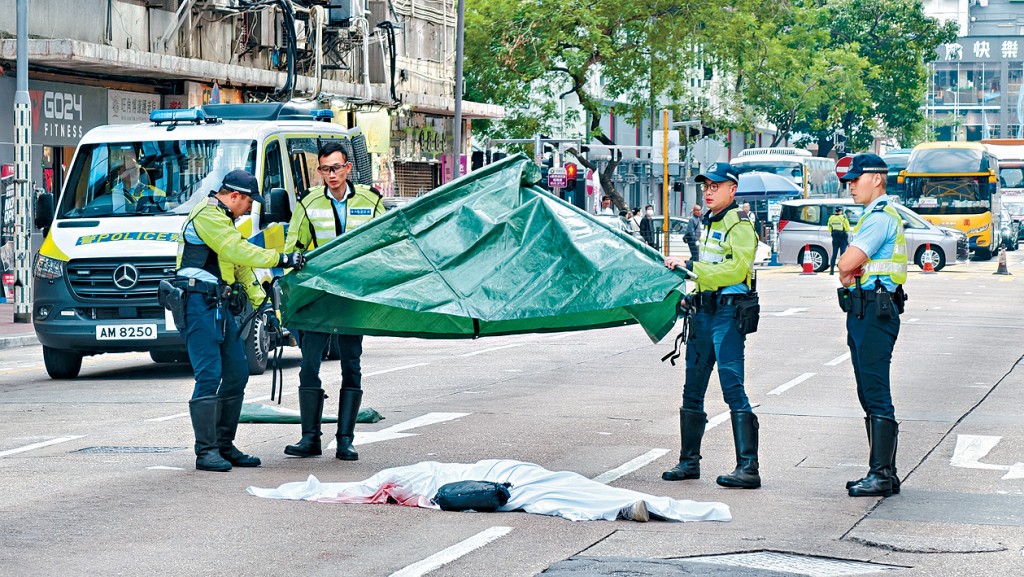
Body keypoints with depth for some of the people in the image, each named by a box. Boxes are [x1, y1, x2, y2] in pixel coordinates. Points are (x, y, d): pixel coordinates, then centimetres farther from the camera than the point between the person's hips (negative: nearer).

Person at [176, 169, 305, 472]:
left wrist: (261, 305, 18)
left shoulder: (223, 220, 24)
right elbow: (240, 252, -19)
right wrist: (282, 259, -15)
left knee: (237, 373, 8)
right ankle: (206, 451, -12)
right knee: (210, 376, -13)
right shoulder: (207, 216, -10)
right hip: (200, 305, -11)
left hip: (220, 306, 11)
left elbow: (240, 265, 24)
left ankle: (224, 446, 14)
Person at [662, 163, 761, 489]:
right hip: (704, 310, 9)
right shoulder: (709, 223, 20)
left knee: (732, 388, -14)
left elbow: (736, 269, -22)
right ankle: (689, 462, 22)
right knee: (693, 389, 12)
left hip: (728, 312, -9)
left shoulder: (738, 225, -9)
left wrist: (691, 267, -21)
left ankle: (748, 468, -16)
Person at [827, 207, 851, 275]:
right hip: (843, 238, -4)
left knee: (834, 255, 9)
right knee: (842, 255, 0)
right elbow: (847, 229, -8)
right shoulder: (843, 218, -11)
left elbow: (830, 230, 8)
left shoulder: (831, 218, 2)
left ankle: (831, 270, 7)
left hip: (835, 239, 4)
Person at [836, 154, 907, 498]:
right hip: (864, 313, 11)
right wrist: (849, 275, -5)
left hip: (874, 314, -11)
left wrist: (849, 270, 1)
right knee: (870, 394, 12)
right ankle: (884, 473, 17)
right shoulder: (875, 216, 21)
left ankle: (881, 475, -11)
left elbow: (847, 264, -21)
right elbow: (848, 267, 17)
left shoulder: (880, 217, -13)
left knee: (876, 395, -10)